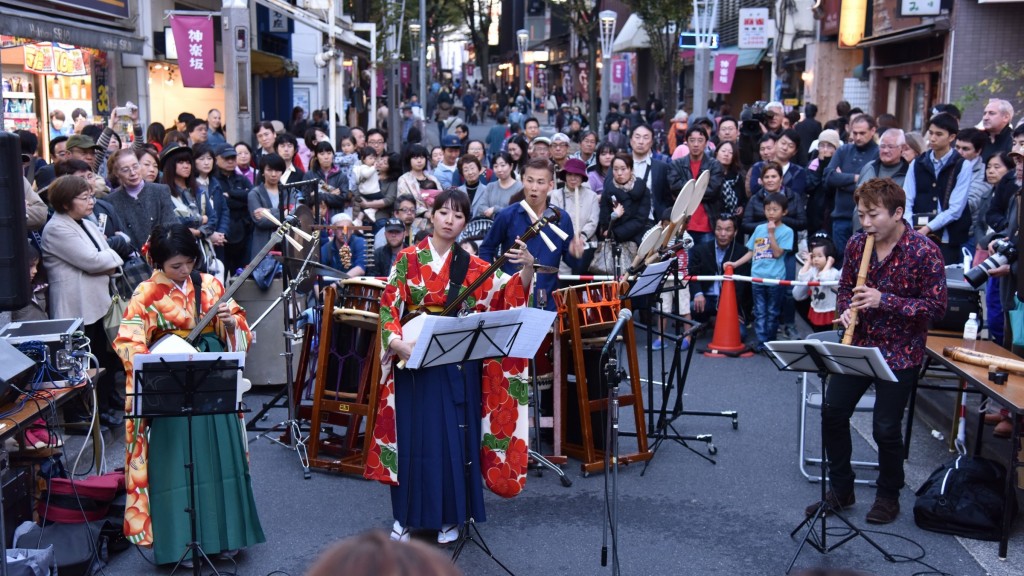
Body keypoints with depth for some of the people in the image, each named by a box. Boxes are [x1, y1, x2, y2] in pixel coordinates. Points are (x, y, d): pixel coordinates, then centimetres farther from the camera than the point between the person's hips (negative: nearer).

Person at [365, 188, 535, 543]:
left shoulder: (471, 266, 1)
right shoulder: (408, 258, -2)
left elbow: (511, 293, -8)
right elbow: (389, 307, -6)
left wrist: (527, 268, -26)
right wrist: (397, 342, -23)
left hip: (457, 364, 1)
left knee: (453, 437, 5)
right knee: (412, 436, 6)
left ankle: (450, 517, 20)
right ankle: (407, 516, 21)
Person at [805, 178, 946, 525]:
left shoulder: (924, 252, -16)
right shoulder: (857, 244, 0)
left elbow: (936, 307, -15)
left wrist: (884, 301, -24)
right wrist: (846, 310, -9)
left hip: (900, 353, -5)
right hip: (857, 345, 5)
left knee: (886, 428, -1)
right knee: (833, 412, 3)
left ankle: (888, 496, 24)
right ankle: (841, 489, 22)